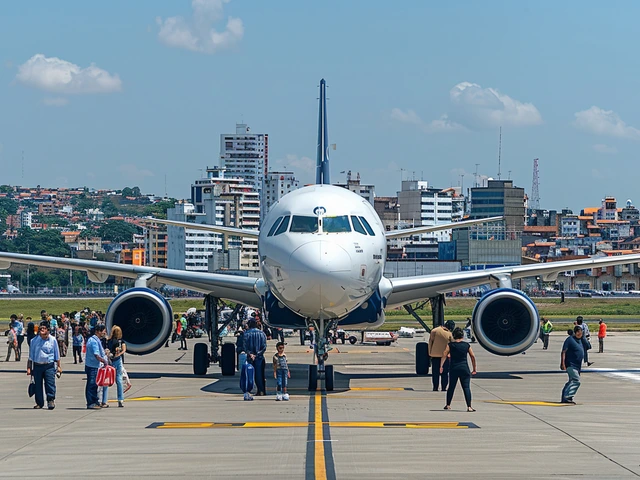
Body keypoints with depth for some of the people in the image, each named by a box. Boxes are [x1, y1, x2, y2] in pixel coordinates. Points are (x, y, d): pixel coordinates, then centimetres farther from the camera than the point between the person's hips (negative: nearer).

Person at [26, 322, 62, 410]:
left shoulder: (53, 340, 1)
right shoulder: (34, 340, 3)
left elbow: (57, 354, 9)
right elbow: (31, 356, 10)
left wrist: (59, 366, 9)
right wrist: (29, 368, 7)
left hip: (49, 366, -2)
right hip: (37, 365, 2)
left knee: (50, 383, -11)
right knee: (38, 385, 5)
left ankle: (51, 400, -6)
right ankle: (39, 403, 15)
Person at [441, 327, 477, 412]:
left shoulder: (450, 345, 2)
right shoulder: (466, 345, 5)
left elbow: (444, 355, -9)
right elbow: (473, 357, 5)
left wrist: (441, 366, -6)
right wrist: (474, 369, 13)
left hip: (453, 368, 1)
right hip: (464, 368, 0)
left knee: (451, 386, 15)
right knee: (466, 387, -4)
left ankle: (448, 405, 24)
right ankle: (469, 406, -14)